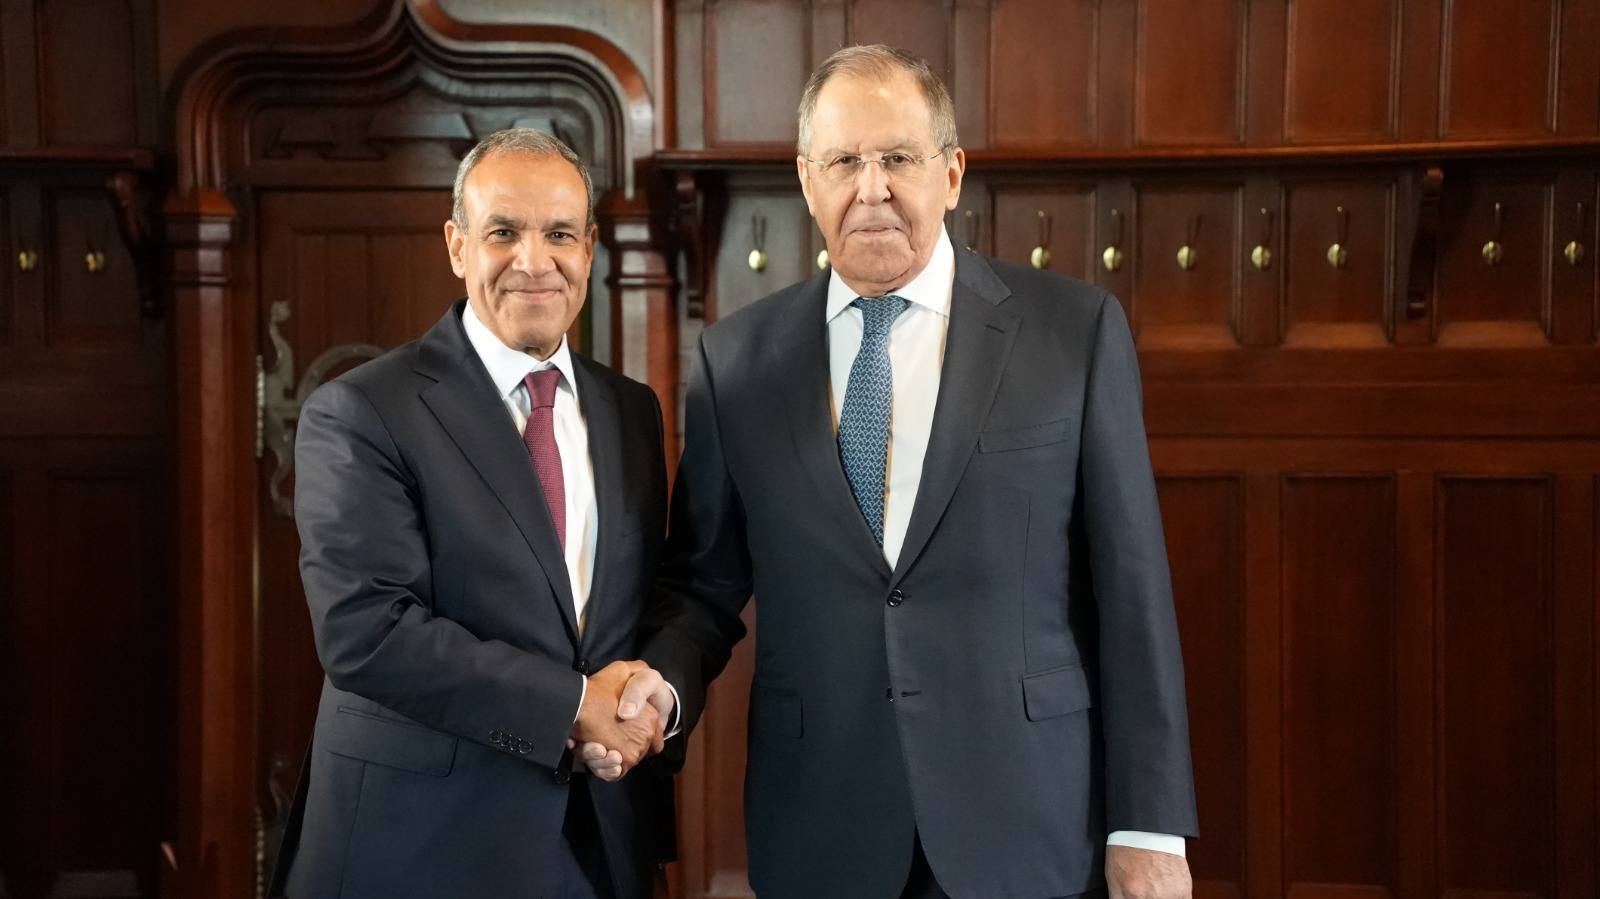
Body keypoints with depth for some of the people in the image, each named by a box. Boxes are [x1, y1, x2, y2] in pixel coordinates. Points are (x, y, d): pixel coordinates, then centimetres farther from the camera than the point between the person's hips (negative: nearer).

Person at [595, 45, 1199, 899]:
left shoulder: (1075, 327, -3)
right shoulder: (735, 358, 2)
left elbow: (1128, 584, -3)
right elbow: (704, 584, 7)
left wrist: (1149, 823, -4)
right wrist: (660, 688, -13)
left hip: (1026, 825, -1)